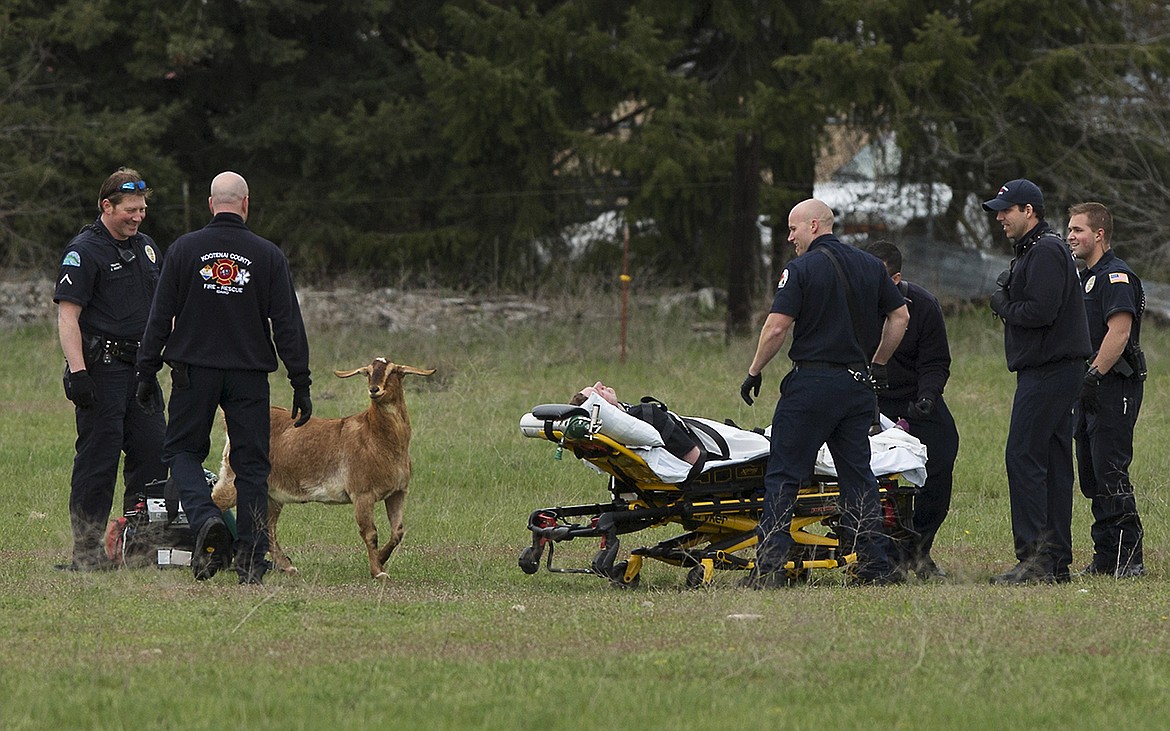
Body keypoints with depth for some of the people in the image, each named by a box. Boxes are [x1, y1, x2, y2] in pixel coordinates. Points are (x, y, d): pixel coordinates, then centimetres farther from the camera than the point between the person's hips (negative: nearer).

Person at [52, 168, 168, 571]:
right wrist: (77, 371, -23)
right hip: (101, 366, -8)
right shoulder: (85, 251, -10)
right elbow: (67, 315, -16)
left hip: (140, 365, 8)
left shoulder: (145, 247, 15)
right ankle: (87, 550, -2)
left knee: (153, 451, 6)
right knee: (98, 458, -6)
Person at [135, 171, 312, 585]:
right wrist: (301, 384, 3)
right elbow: (288, 325, -1)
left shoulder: (184, 249, -1)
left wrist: (147, 373, 6)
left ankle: (206, 520, -16)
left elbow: (160, 316, 0)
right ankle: (251, 562, 3)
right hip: (249, 375, 1)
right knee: (251, 464, 6)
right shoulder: (268, 256, -1)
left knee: (182, 452, 12)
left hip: (194, 370, 0)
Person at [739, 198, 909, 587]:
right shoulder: (870, 265, 10)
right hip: (858, 387, 6)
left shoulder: (801, 269, -8)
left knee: (783, 476, -1)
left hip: (812, 383, -6)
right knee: (858, 475, 10)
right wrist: (878, 365, 23)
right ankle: (877, 566, 6)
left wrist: (754, 372, -2)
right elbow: (900, 315, 14)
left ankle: (770, 566, -6)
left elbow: (776, 328, -13)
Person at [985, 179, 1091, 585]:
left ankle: (1035, 558, -15)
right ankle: (1056, 560, 11)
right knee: (1053, 463, 10)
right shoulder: (1033, 250, 21)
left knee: (1024, 459, -12)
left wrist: (1004, 306, -7)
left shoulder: (1045, 252, -13)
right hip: (1055, 372, 11)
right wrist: (1008, 295, 5)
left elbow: (1040, 311, -23)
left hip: (1048, 374, -11)